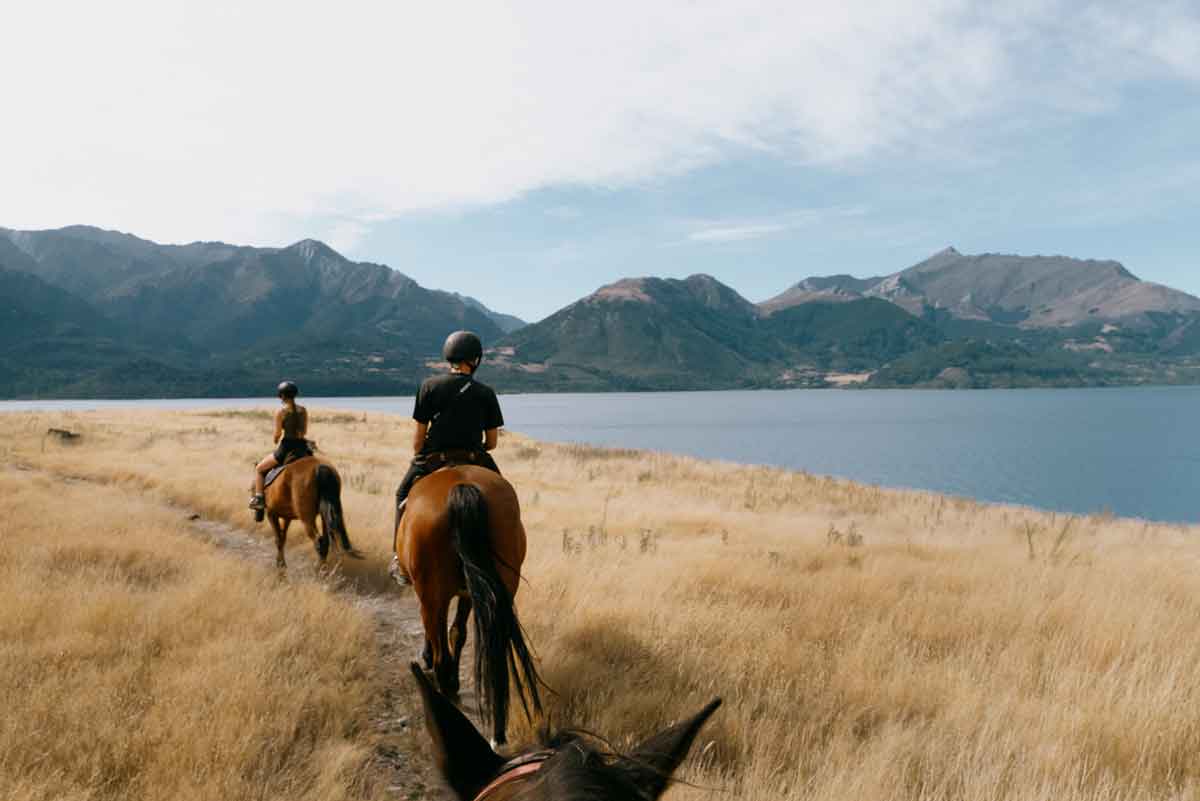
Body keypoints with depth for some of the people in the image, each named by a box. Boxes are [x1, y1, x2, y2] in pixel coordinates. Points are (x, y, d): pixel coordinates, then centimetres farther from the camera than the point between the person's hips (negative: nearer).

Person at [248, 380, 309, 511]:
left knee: (259, 469, 17)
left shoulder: (280, 412, -10)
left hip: (286, 449, -4)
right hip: (302, 448, 4)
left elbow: (277, 435, -7)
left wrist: (277, 444, 14)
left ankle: (259, 499, 10)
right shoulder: (303, 410, 4)